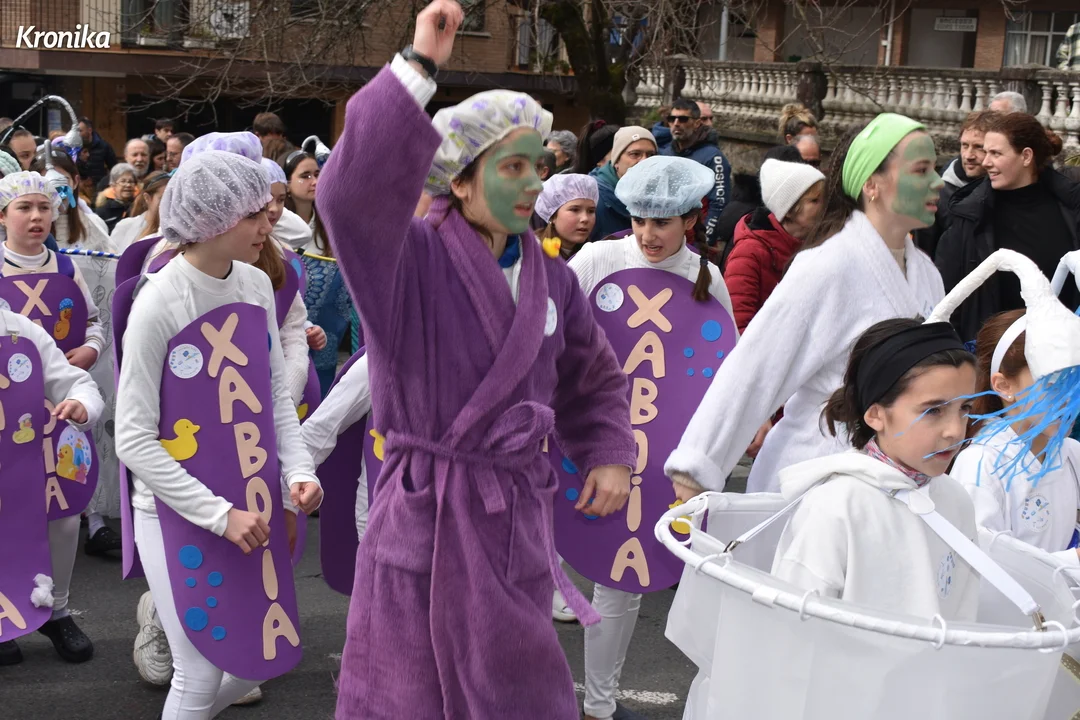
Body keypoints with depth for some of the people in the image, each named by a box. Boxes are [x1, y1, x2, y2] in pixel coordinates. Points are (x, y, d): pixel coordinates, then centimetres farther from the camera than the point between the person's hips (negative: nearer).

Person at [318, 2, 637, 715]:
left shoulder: (551, 279, 6)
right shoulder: (413, 258, -11)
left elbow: (594, 380, 21)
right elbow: (353, 193, -33)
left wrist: (612, 455, 5)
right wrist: (418, 68, -34)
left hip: (517, 522, 5)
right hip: (424, 516, -4)